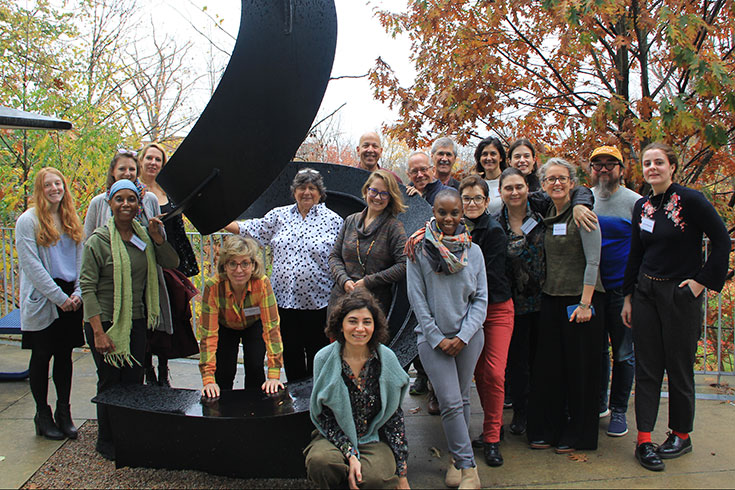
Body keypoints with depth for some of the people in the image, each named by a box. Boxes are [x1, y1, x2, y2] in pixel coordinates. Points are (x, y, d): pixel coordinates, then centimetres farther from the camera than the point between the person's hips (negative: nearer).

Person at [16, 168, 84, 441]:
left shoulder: (72, 221, 12)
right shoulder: (28, 221, -5)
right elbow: (31, 264, -11)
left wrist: (78, 293, -3)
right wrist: (59, 297, -15)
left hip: (70, 299, 4)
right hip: (41, 300, -4)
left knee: (65, 354, 9)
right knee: (41, 356, 4)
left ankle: (64, 412, 19)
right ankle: (42, 414, 17)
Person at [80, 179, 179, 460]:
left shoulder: (144, 237, 6)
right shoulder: (98, 241, -10)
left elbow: (172, 263, 6)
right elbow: (87, 287, -11)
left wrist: (158, 237, -10)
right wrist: (98, 331, -17)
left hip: (137, 321, 5)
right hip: (106, 321, -4)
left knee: (134, 381, 10)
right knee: (110, 382, 5)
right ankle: (106, 442, 24)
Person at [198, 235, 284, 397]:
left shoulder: (262, 283, -35)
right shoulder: (213, 286, -34)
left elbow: (272, 327, -35)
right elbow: (208, 334, -33)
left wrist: (274, 375, -40)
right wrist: (208, 379, -39)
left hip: (254, 325, 0)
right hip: (225, 327, 0)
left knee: (255, 368, -14)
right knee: (225, 371, -11)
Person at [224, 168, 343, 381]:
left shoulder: (333, 220, 0)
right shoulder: (279, 215, 9)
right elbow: (249, 229, 9)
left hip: (318, 301, -3)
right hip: (284, 298, 3)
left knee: (317, 355, 6)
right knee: (290, 352, 12)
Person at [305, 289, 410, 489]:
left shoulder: (386, 359, -5)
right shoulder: (324, 359, -7)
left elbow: (394, 416, 0)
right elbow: (323, 416, -4)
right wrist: (350, 454, -19)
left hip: (375, 438, 0)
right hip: (334, 438, 0)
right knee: (319, 461, -33)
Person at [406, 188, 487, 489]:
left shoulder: (473, 251, 3)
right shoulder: (418, 249, -3)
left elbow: (480, 298, 3)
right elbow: (417, 298, -4)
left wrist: (463, 336, -7)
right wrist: (438, 338, -7)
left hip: (468, 337, 2)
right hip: (432, 337, -2)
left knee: (462, 399, 10)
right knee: (450, 403, -5)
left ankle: (457, 458, 25)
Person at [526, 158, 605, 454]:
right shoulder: (547, 216, 11)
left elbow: (593, 260, -13)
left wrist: (585, 302, -17)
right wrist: (544, 290, 8)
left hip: (581, 298, -6)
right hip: (551, 298, 6)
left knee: (579, 367, 3)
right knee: (548, 365, 8)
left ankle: (577, 435, 16)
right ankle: (546, 430, 20)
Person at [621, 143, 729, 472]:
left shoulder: (690, 200, -11)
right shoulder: (642, 206, 7)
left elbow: (721, 241, -8)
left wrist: (703, 281, -11)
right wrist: (628, 297, 12)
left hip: (681, 294, -5)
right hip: (646, 292, 5)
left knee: (679, 367, 6)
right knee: (646, 367, 4)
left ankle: (681, 436, 24)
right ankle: (644, 441, 9)